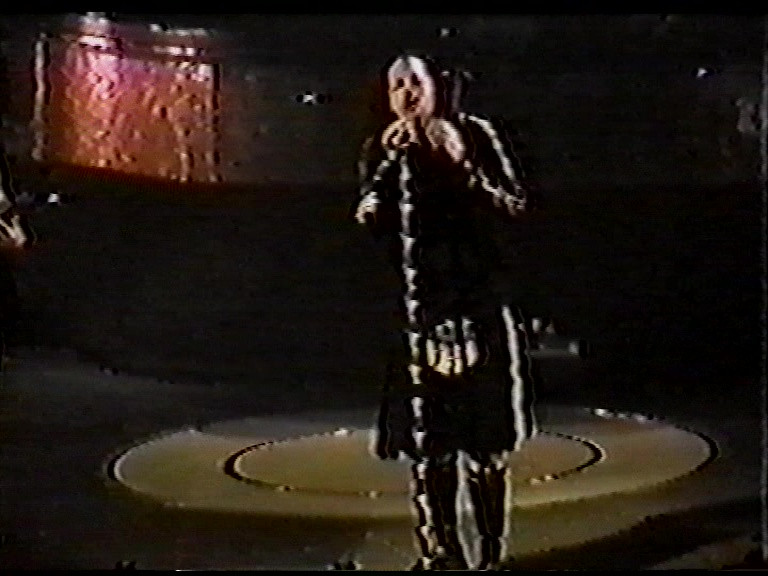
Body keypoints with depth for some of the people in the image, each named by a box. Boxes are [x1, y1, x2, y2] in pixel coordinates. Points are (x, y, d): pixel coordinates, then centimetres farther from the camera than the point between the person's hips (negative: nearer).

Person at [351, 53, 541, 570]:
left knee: (486, 439, 1)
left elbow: (521, 206, -4)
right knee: (426, 441, 2)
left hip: (480, 306, -2)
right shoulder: (383, 150, 8)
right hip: (416, 310, 2)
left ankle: (493, 555, 9)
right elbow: (366, 222, -2)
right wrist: (389, 162, -11)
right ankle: (439, 555, 11)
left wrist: (460, 164, -12)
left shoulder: (479, 135, 0)